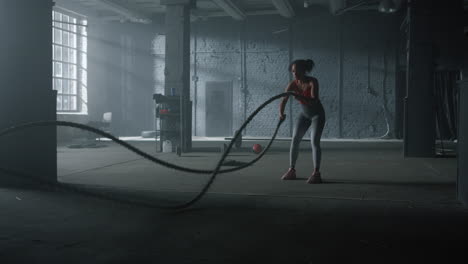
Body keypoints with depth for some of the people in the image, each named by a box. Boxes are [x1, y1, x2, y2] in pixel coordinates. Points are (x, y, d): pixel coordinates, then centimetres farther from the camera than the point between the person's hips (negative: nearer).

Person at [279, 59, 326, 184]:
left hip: (317, 114, -5)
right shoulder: (293, 84, -13)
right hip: (304, 114, 5)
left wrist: (302, 98, -54)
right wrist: (281, 113, -41)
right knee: (295, 140, 0)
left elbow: (314, 100, -35)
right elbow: (284, 100, -22)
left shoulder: (312, 82, -25)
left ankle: (316, 173, -17)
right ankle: (291, 170, 10)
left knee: (314, 141, -17)